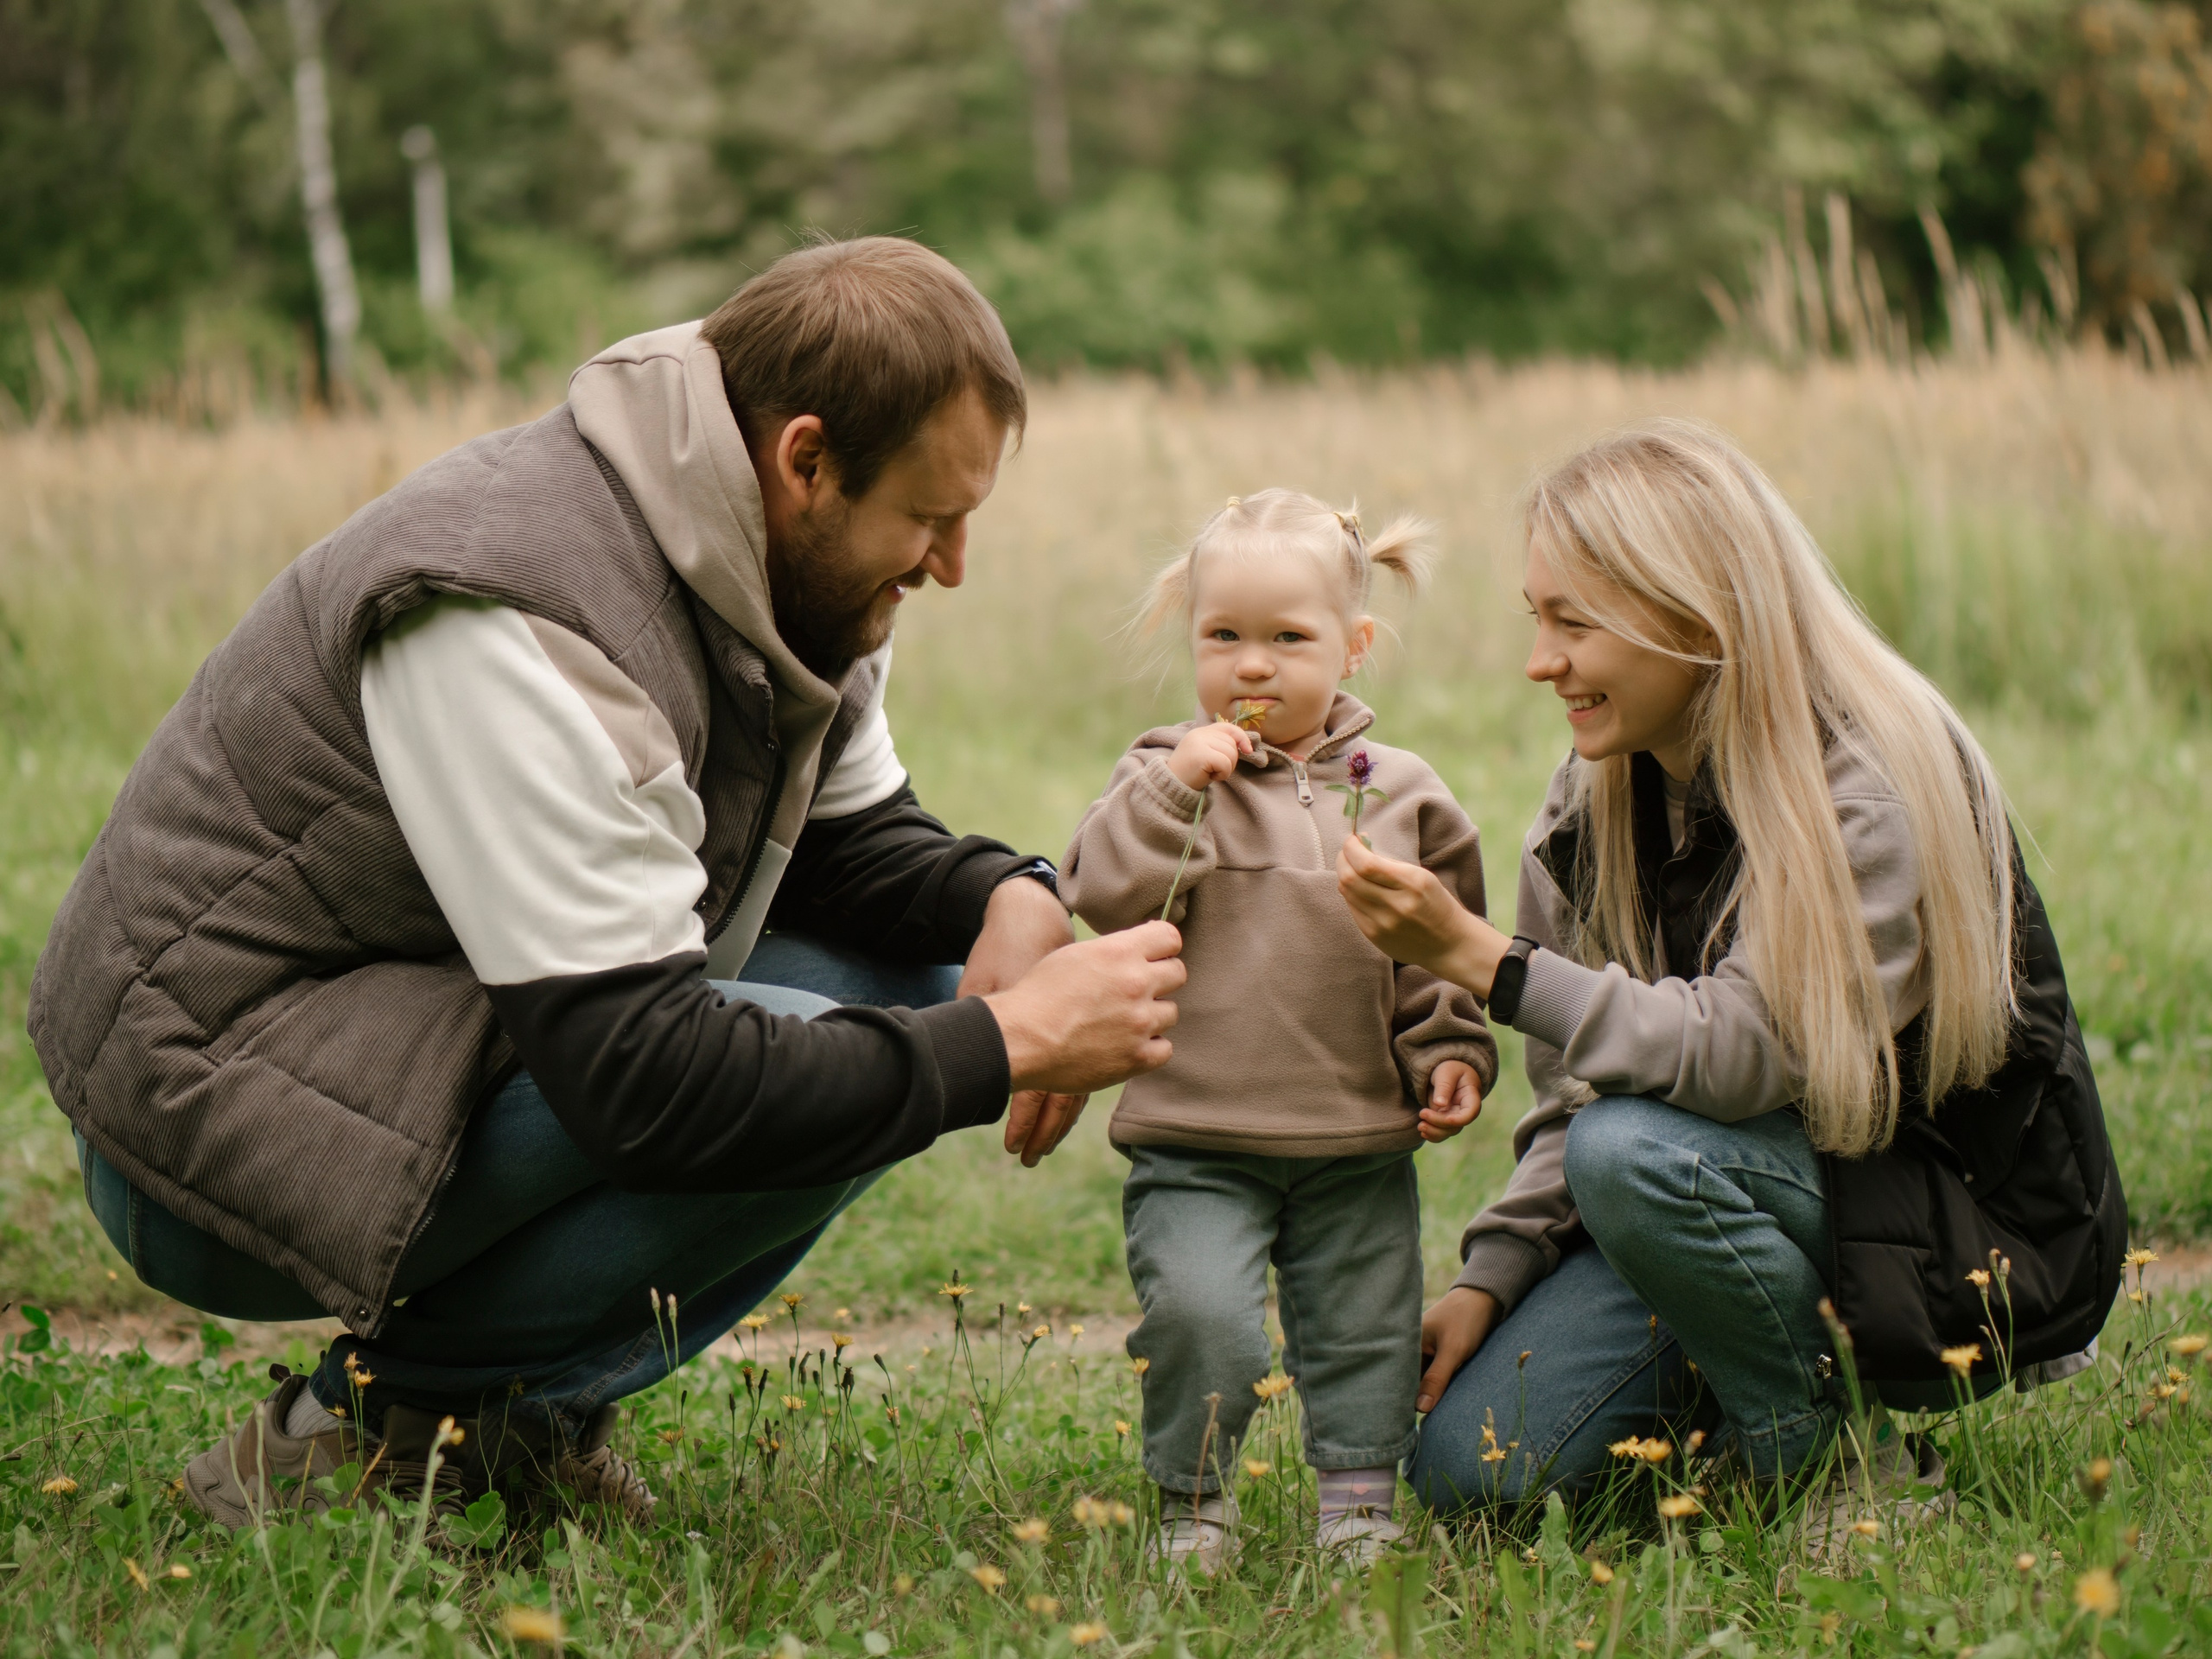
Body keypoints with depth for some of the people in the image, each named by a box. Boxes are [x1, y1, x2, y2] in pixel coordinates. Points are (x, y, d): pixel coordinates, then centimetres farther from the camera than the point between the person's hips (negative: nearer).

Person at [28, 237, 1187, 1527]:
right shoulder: (517, 622, -30)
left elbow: (855, 835, 13)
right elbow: (649, 1079, -33)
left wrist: (1010, 899, -10)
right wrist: (1008, 1044, -26)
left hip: (440, 1032, 10)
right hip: (220, 1118, -10)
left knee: (914, 978, 1)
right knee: (797, 1077, -26)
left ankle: (524, 1413, 3)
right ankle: (356, 1435, -9)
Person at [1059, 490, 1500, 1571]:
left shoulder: (1399, 795, 7)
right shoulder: (1168, 775, 1)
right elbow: (1101, 897, -12)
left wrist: (1449, 1056, 1)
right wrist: (1173, 789, -18)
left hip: (1361, 1140, 3)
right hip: (1196, 1138, -2)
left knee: (1365, 1335, 7)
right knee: (1198, 1314, -19)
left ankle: (1359, 1507, 25)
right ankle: (1191, 1503, 2)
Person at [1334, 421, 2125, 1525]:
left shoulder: (1871, 789, -20)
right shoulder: (1596, 797, 1)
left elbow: (1740, 1054, -31)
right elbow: (1576, 1088, 5)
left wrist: (1475, 956, -33)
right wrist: (1488, 1278, -8)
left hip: (1970, 1239, -6)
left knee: (1639, 1152, -33)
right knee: (1465, 1465, -10)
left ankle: (1843, 1457, -12)